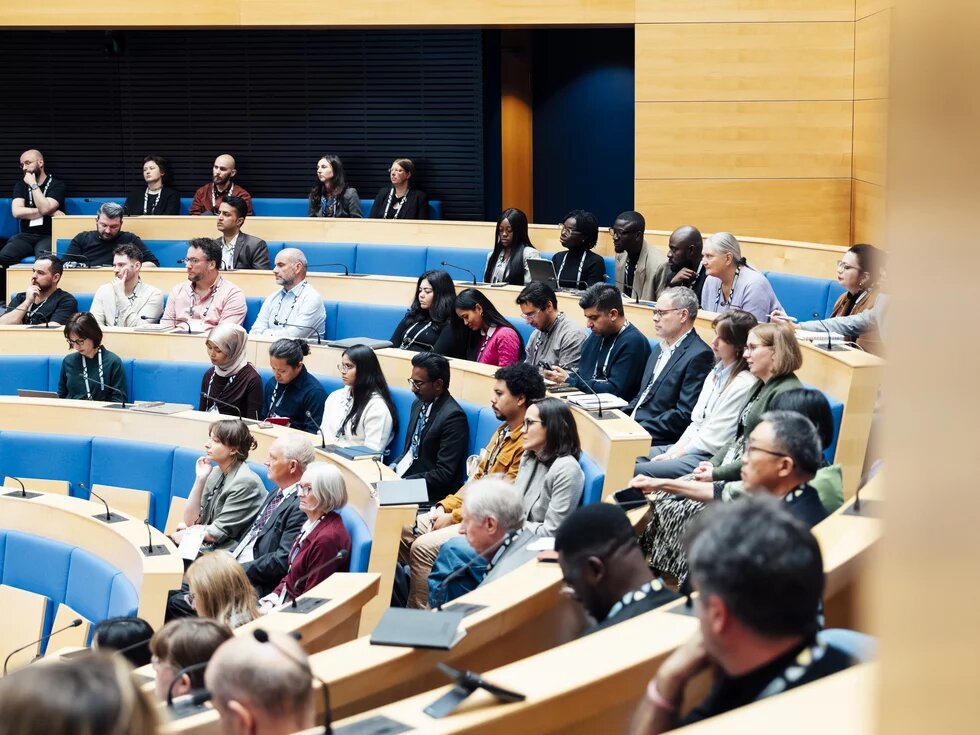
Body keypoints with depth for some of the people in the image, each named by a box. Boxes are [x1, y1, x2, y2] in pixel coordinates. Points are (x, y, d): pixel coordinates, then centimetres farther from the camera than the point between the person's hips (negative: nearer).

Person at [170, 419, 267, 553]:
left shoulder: (245, 482, -17)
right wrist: (200, 479, -4)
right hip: (208, 546, 7)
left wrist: (186, 533, 0)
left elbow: (218, 533, -15)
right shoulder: (215, 473, 7)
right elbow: (190, 520, 5)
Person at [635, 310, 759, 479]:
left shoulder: (744, 384, -17)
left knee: (639, 471, -20)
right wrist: (673, 449, 1)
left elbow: (715, 439, -16)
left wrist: (675, 454, -8)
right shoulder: (716, 372, 12)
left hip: (711, 458, -10)